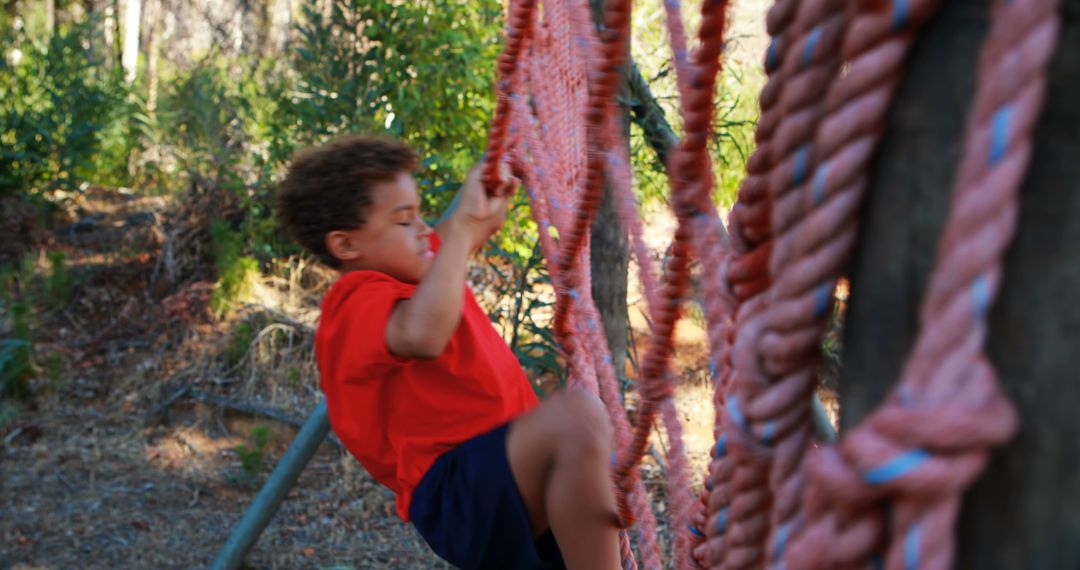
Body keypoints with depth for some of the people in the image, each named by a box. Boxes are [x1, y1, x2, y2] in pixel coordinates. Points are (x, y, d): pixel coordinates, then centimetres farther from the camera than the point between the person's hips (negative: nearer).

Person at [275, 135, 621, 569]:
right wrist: (463, 224, -29)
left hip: (507, 480, 10)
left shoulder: (407, 274, 16)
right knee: (577, 417, -34)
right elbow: (421, 335, -38)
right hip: (458, 493, -10)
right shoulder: (359, 302, -13)